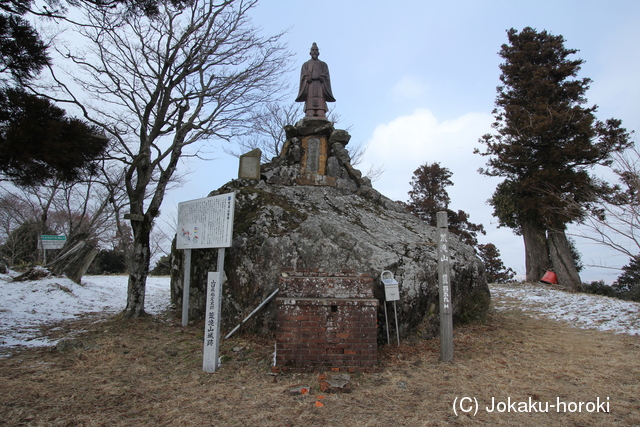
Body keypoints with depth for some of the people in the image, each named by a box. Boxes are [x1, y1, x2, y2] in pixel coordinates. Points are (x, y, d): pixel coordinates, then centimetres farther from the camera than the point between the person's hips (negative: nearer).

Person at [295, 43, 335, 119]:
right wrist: (308, 78, -11)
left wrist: (320, 78, -10)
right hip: (309, 85, 0)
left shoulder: (323, 64, 25)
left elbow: (326, 76, 8)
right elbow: (304, 76, 9)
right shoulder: (305, 64, 26)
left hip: (320, 85, 0)